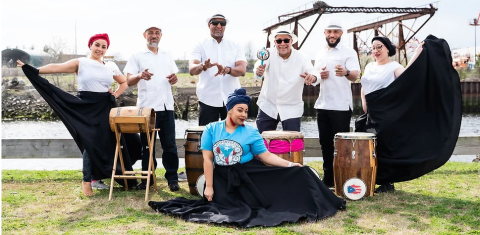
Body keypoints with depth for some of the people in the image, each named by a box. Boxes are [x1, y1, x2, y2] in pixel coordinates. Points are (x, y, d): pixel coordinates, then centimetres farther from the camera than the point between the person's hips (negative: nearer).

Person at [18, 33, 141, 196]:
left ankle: (97, 177, 17)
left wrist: (116, 94, 5)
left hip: (106, 108, 4)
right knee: (91, 142, -6)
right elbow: (57, 68, -13)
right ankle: (86, 181, 5)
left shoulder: (111, 66, 10)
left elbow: (124, 82, 23)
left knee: (106, 141, 4)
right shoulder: (80, 63, -2)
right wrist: (35, 70, -23)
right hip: (87, 108, -4)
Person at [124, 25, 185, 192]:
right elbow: (129, 81, -8)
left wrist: (174, 79, -5)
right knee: (147, 145, 4)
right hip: (147, 107, -3)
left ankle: (172, 179, 9)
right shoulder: (137, 56, 1)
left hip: (166, 106, 3)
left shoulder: (167, 55, 14)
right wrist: (139, 76, -30)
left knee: (169, 145, 3)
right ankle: (147, 179, 14)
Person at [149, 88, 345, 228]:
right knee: (224, 206, -19)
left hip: (249, 174, 0)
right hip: (223, 177, 0)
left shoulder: (251, 132, -1)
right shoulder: (211, 129, -1)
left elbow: (266, 156, -4)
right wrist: (209, 186, -6)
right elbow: (207, 159, -2)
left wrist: (289, 164, -17)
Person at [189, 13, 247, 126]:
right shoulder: (201, 46, 6)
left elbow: (242, 70, -6)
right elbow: (192, 70, -10)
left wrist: (227, 69, -28)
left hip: (232, 99, 1)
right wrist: (202, 66, -34)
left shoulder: (235, 46, 9)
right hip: (208, 99, -1)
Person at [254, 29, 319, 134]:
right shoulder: (269, 54, -6)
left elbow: (312, 71, -23)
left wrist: (312, 77, -48)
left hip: (292, 109, -1)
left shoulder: (302, 58, -7)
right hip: (267, 106, 1)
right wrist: (258, 71, -51)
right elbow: (259, 65, -25)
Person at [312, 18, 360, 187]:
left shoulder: (349, 52, -5)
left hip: (341, 106, -6)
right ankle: (328, 178, 21)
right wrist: (319, 75, -1)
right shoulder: (320, 53, 13)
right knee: (325, 142, 11)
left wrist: (346, 72, -41)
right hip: (322, 105, 6)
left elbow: (355, 76, -19)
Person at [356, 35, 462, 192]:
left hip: (386, 115, -6)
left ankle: (386, 183, 6)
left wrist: (417, 54, -26)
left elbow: (406, 76, -23)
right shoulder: (369, 67, 15)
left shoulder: (393, 67, -4)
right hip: (370, 115, 6)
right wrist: (364, 104, 6)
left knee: (384, 149, -4)